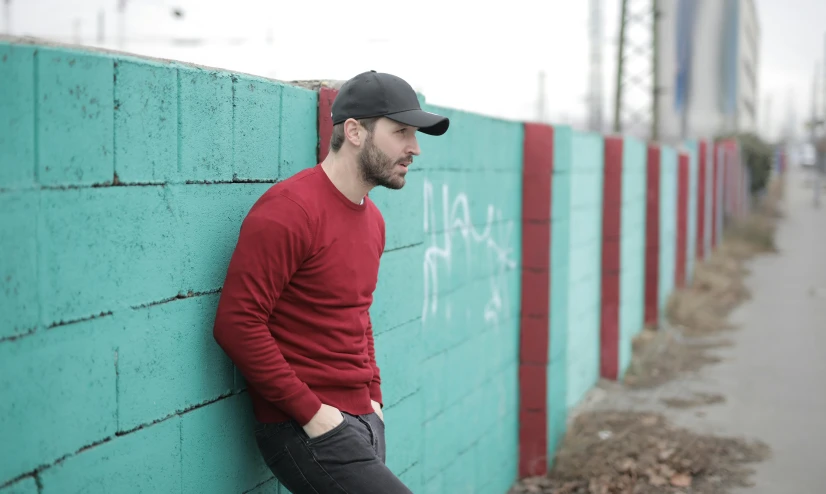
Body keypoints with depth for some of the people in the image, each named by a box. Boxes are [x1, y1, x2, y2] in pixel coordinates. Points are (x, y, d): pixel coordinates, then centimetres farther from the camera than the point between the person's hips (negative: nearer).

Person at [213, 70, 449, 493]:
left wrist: (373, 396, 13)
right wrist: (310, 411, -18)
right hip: (304, 428, -9)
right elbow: (236, 323, -20)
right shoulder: (290, 211, -15)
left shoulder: (372, 219, 13)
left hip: (363, 421, 9)